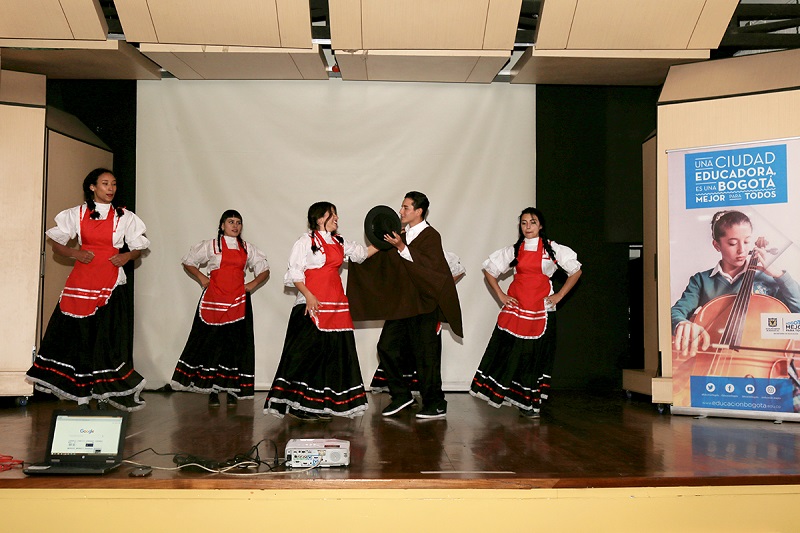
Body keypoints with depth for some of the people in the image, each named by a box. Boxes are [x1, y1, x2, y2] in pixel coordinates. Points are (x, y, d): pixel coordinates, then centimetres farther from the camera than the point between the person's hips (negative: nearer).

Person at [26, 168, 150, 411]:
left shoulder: (125, 217, 9)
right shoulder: (77, 214, 10)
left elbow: (138, 248, 13)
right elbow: (55, 243, 11)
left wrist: (127, 256, -9)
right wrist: (75, 254, -8)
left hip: (111, 284, 0)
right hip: (82, 281, 0)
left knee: (108, 338, -4)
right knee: (80, 335, -2)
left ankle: (104, 396, 5)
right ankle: (82, 398, 6)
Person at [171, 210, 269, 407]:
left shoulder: (248, 248, 14)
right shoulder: (211, 245, 8)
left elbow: (264, 270, 19)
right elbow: (188, 262, 15)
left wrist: (254, 283, 2)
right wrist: (201, 277, 0)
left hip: (238, 302, 2)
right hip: (213, 301, -2)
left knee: (236, 345, 0)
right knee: (211, 343, -2)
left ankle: (232, 390, 7)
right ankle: (212, 390, 6)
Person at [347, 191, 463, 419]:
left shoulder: (430, 236, -7)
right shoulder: (401, 237, 17)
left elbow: (430, 264, -23)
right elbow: (380, 260, 26)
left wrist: (402, 248, -26)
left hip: (423, 306, -7)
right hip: (400, 304, 8)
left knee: (425, 354, -3)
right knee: (387, 346, 3)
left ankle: (436, 405, 9)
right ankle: (401, 395, 17)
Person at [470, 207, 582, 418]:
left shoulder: (552, 249, 4)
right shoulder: (513, 250, 10)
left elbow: (576, 271, 7)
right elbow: (489, 271, 16)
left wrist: (559, 296, 0)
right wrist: (500, 295, 5)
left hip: (540, 310, -1)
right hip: (515, 307, 1)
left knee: (536, 355, 2)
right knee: (508, 351, -6)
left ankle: (529, 402, 10)